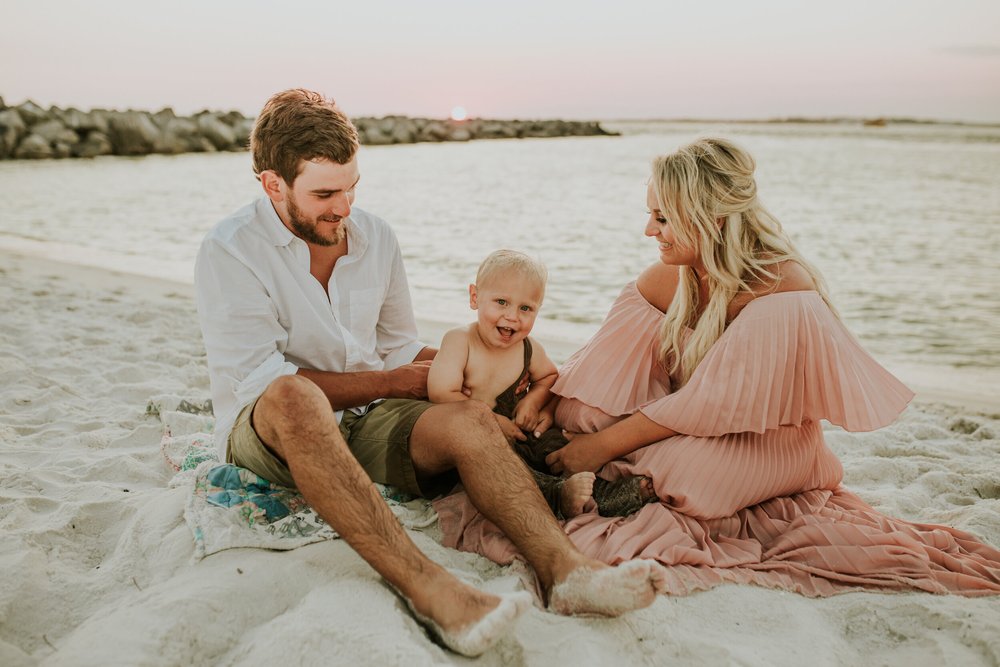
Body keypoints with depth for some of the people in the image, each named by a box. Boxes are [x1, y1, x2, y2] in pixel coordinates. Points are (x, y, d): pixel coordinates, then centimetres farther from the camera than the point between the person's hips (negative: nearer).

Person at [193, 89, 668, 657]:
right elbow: (262, 379, -15)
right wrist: (394, 383, -13)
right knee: (293, 397, -40)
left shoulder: (375, 237, 8)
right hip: (266, 434, -4)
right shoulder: (230, 252, -9)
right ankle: (428, 589, -49)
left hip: (364, 422, 5)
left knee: (469, 419, -26)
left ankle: (563, 568, -44)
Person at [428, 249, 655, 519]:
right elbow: (441, 393, -22)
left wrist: (534, 399, 0)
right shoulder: (459, 341, -12)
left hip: (519, 433, 5)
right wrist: (492, 421, -18)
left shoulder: (529, 349, 2)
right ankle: (558, 496, -50)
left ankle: (606, 493, -29)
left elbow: (549, 375, 24)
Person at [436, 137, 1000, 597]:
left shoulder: (783, 291, -27)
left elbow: (710, 403, -29)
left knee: (671, 465, -32)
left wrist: (603, 444, -26)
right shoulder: (672, 278, -8)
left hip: (766, 447, -5)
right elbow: (602, 357, -3)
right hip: (697, 429, 5)